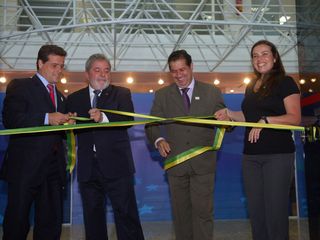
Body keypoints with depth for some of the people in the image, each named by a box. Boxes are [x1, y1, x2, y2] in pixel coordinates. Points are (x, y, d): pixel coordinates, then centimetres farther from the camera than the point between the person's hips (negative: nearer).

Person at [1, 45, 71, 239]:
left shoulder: (60, 96, 21)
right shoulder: (20, 86, 1)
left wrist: (67, 124, 3)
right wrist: (46, 118, -20)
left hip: (54, 170, 6)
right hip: (26, 168, -6)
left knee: (51, 224, 9)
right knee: (17, 223, 3)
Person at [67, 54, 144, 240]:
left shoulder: (122, 94, 5)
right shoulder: (75, 98, 13)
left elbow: (128, 119, -12)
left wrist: (104, 118, -27)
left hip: (116, 166, -3)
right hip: (88, 168, 3)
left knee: (126, 214, -1)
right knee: (93, 217, 13)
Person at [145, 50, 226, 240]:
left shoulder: (211, 92, 3)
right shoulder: (162, 95, 6)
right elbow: (151, 125, 4)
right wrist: (159, 140, -17)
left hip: (203, 163, -1)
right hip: (176, 164, 2)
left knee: (203, 212, 0)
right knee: (181, 212, 13)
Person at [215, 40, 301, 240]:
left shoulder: (285, 82, -4)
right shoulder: (251, 87, 16)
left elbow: (295, 118, -12)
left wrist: (265, 120, -23)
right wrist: (229, 114, 7)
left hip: (278, 155, -6)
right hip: (251, 156, 7)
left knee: (275, 210, -2)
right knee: (256, 210, 11)